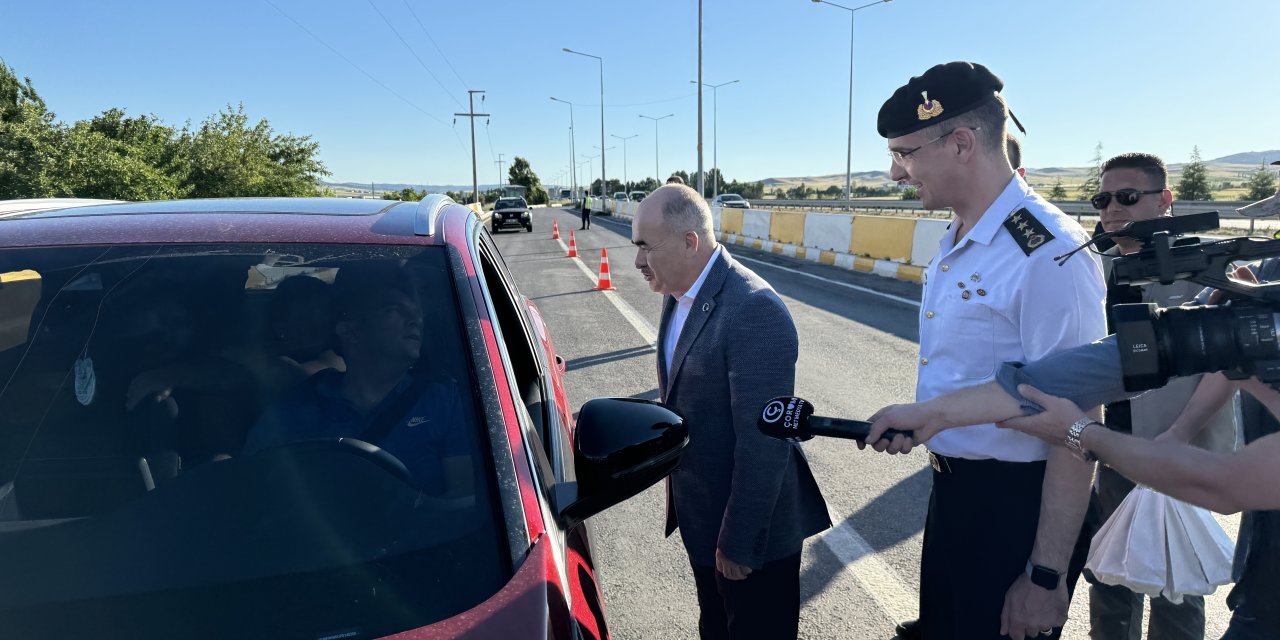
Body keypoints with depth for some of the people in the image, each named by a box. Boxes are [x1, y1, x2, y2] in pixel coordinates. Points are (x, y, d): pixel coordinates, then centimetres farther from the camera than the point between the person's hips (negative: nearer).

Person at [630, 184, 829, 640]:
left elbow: (763, 443, -27)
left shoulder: (754, 310, -28)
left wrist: (739, 542, -21)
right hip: (699, 516, 8)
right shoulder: (678, 294, 1)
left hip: (749, 527, -8)